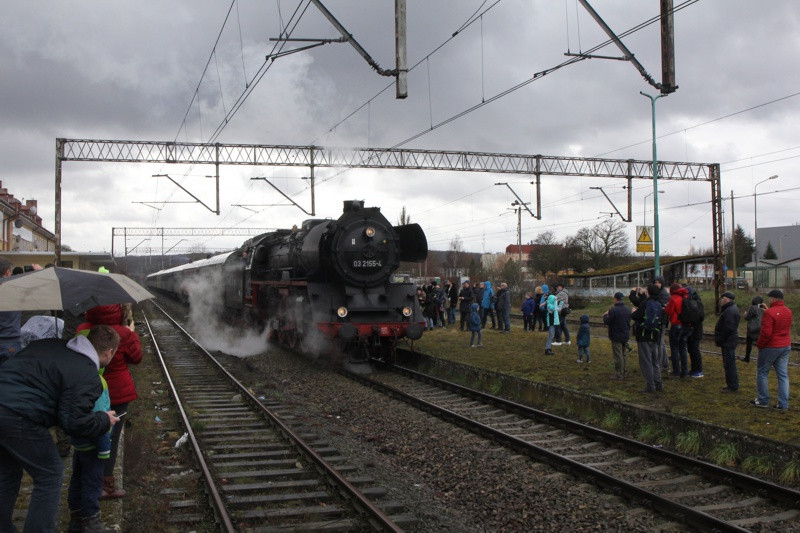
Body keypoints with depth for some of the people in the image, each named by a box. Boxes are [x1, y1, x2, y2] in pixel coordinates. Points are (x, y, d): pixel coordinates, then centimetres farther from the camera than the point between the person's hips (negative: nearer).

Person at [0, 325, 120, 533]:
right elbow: (76, 422, -9)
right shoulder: (87, 376, -7)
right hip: (17, 417, -8)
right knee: (50, 475, 10)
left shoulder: (49, 344, 16)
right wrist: (105, 420, 10)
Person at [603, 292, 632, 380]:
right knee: (624, 354, 16)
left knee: (618, 356, -2)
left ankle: (618, 374, 1)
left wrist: (605, 315, 3)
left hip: (616, 336, -7)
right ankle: (623, 372, 24)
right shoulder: (628, 309, 4)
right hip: (626, 335, 7)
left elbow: (607, 321, -18)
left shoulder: (613, 310, -21)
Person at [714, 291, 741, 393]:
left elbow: (728, 328, -24)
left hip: (728, 342, -11)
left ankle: (732, 386, 0)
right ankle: (732, 385, 23)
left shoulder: (730, 311, -19)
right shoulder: (732, 308, 15)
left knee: (729, 364, -5)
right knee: (730, 364, 16)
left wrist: (719, 340, -16)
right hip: (729, 341, 11)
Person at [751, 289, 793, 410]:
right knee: (783, 375, 8)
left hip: (771, 347, -7)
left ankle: (763, 400, 13)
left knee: (762, 373, 8)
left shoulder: (769, 313, -19)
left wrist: (759, 344, -6)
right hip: (786, 346, 7)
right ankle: (783, 404, 8)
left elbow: (766, 333, -23)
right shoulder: (788, 312, 5)